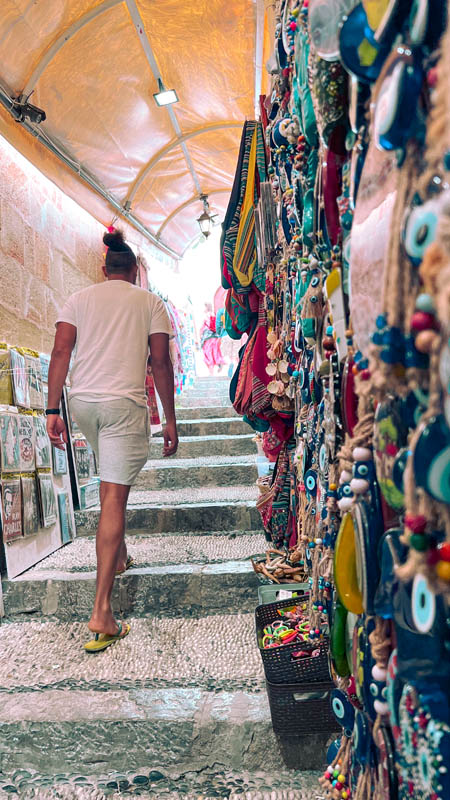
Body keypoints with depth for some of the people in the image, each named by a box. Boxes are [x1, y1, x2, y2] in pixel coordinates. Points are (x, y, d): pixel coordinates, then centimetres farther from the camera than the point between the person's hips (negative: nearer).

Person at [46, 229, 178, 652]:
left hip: (82, 400, 4)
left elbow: (60, 352, 1)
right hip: (125, 402, -3)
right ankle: (102, 611, -7)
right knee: (114, 497, -6)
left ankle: (118, 554, 41)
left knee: (110, 481, 28)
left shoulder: (79, 298, 13)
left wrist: (52, 410, 1)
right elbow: (160, 363, 1)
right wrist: (170, 419, 5)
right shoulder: (150, 302, 9)